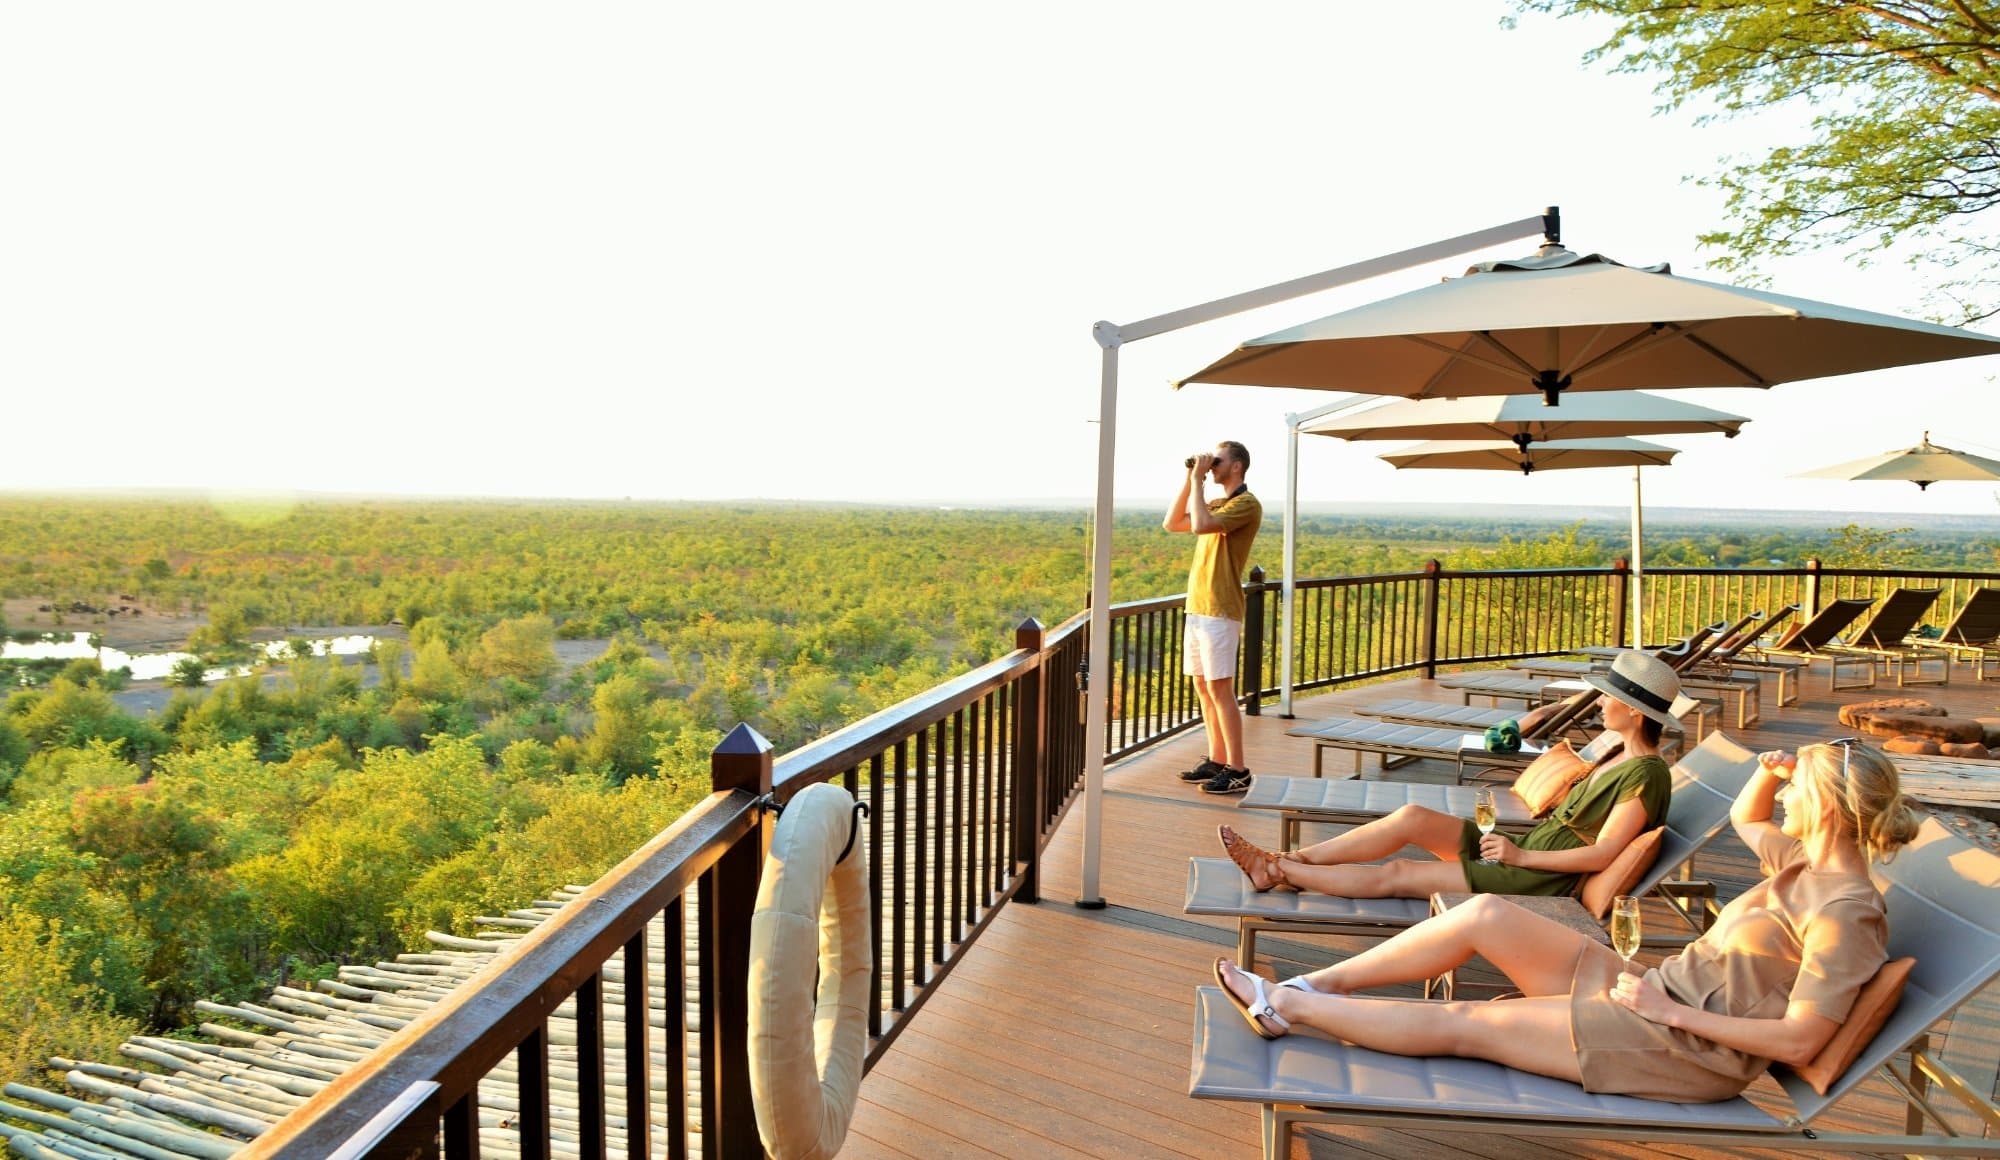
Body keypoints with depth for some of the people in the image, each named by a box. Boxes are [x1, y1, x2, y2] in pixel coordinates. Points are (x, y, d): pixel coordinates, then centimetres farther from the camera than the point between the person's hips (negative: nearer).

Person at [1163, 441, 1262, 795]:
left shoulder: (1246, 504, -10)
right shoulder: (1216, 504, 19)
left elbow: (1200, 525, -24)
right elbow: (1171, 524, 15)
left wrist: (1198, 480, -15)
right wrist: (1189, 480, 9)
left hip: (1220, 612, -9)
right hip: (1197, 608, 9)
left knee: (1219, 689, -8)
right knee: (1204, 688, 11)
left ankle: (1237, 770, -4)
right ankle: (1217, 760, 19)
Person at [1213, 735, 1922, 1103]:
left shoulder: (1845, 914, -18)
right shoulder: (1805, 859, 9)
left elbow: (1800, 1040, -23)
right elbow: (1744, 818, 30)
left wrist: (1669, 1010, -20)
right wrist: (1768, 772, 7)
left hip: (1687, 1050, -9)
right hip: (1654, 993, 9)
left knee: (1460, 1025, -12)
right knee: (1486, 915, -7)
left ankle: (1283, 1006, -2)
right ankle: (1317, 985, -3)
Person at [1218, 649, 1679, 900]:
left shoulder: (1646, 773, -16)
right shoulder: (1622, 757, 15)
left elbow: (1603, 854, -21)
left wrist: (1521, 855, -17)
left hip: (1543, 880, -9)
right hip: (1524, 850, 9)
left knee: (1396, 875, -13)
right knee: (1413, 817, -9)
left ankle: (1278, 872, -5)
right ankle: (1285, 861, -11)